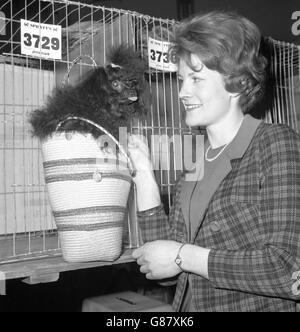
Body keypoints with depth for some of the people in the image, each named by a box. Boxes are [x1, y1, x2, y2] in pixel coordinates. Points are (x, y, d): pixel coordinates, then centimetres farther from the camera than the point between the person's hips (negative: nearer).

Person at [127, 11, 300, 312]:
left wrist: (182, 256, -14)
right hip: (191, 304, 4)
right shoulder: (191, 174, 5)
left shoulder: (276, 142, -10)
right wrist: (144, 174, -3)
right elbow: (167, 271, 1)